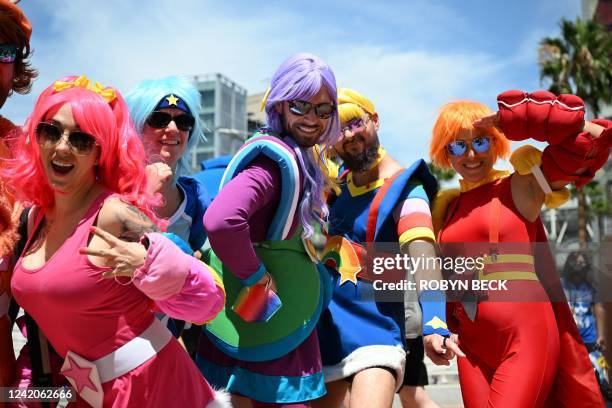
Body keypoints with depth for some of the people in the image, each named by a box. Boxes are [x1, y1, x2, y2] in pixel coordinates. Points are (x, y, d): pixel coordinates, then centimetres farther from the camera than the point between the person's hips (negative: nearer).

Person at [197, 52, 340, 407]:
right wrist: (257, 277, -25)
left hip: (284, 320, 9)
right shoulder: (277, 158, -22)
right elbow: (221, 221, -37)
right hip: (270, 330, -9)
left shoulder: (297, 157, 8)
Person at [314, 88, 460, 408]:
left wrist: (434, 326, -44)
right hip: (320, 331, 7)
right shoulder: (337, 182, 7)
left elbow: (421, 255, -29)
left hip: (373, 334, -7)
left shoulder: (403, 187, -13)